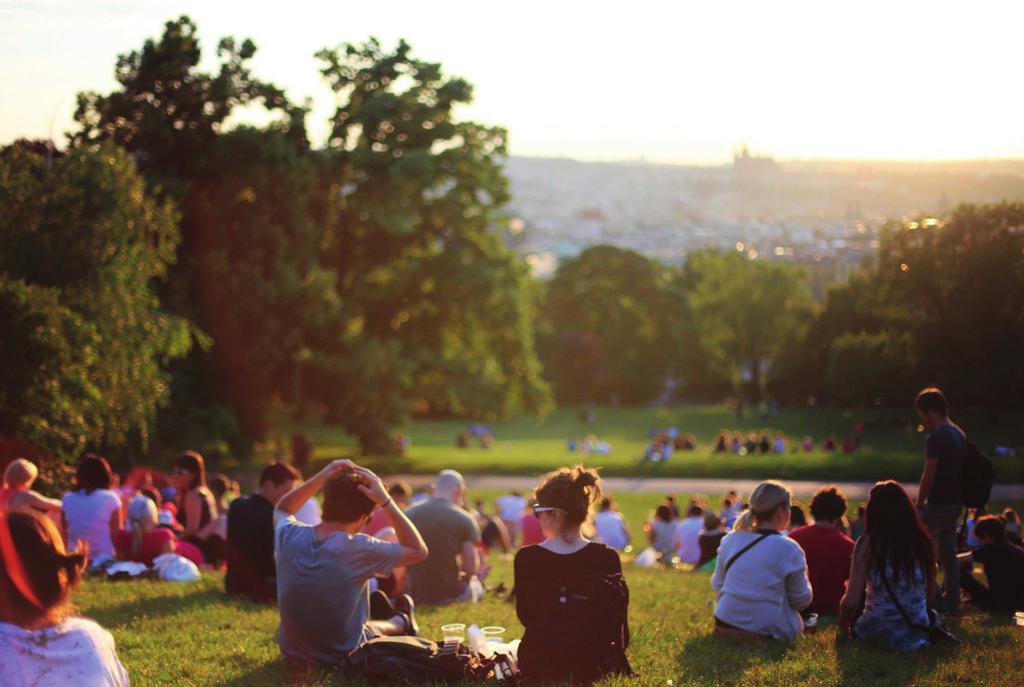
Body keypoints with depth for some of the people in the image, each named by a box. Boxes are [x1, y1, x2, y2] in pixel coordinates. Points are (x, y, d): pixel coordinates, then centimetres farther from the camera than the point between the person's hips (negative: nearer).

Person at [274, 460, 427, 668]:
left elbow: (281, 510, 11)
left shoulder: (288, 536, -15)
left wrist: (320, 479, -3)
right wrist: (386, 501, -17)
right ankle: (401, 622, 58)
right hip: (342, 659, -4)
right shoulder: (358, 549, -27)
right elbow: (418, 551, -12)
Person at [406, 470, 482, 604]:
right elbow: (471, 568, -11)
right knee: (475, 583, 31)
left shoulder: (410, 514, -1)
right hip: (452, 594, -2)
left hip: (417, 594, 2)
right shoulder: (465, 519, -9)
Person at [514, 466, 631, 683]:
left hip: (539, 667, 0)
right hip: (594, 667, 0)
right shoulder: (607, 558, -14)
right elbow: (619, 628, -5)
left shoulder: (527, 558, -16)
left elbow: (525, 617, -2)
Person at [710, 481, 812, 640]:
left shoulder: (729, 540, 2)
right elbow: (802, 600, -4)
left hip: (725, 626, 6)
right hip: (768, 631, -6)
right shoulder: (788, 549, -13)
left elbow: (717, 584, 11)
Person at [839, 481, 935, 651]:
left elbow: (851, 600, -12)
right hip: (919, 629, 3)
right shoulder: (922, 540, -1)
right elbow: (931, 593, 8)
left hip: (879, 631, -3)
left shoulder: (868, 543, -10)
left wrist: (843, 623, 8)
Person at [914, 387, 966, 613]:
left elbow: (928, 476, -18)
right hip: (955, 502, 9)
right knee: (948, 552, 13)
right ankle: (951, 601, 15)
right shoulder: (959, 434, 12)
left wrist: (919, 503, -7)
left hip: (939, 503, -9)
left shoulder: (936, 438, -17)